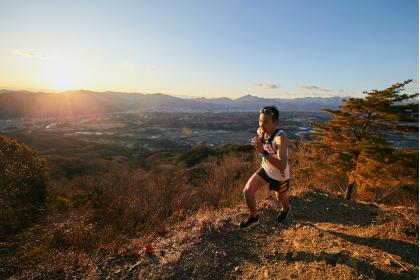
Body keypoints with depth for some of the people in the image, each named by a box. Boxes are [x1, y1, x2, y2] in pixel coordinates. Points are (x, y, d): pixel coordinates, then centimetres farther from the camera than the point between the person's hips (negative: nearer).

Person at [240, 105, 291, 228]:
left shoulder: (281, 137, -37)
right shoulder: (260, 131, -16)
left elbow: (282, 166, -45)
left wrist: (263, 152, -51)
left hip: (280, 175, -4)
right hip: (265, 169, 5)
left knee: (281, 198, 23)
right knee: (247, 191, -5)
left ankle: (286, 209, 62)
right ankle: (253, 216, 24)